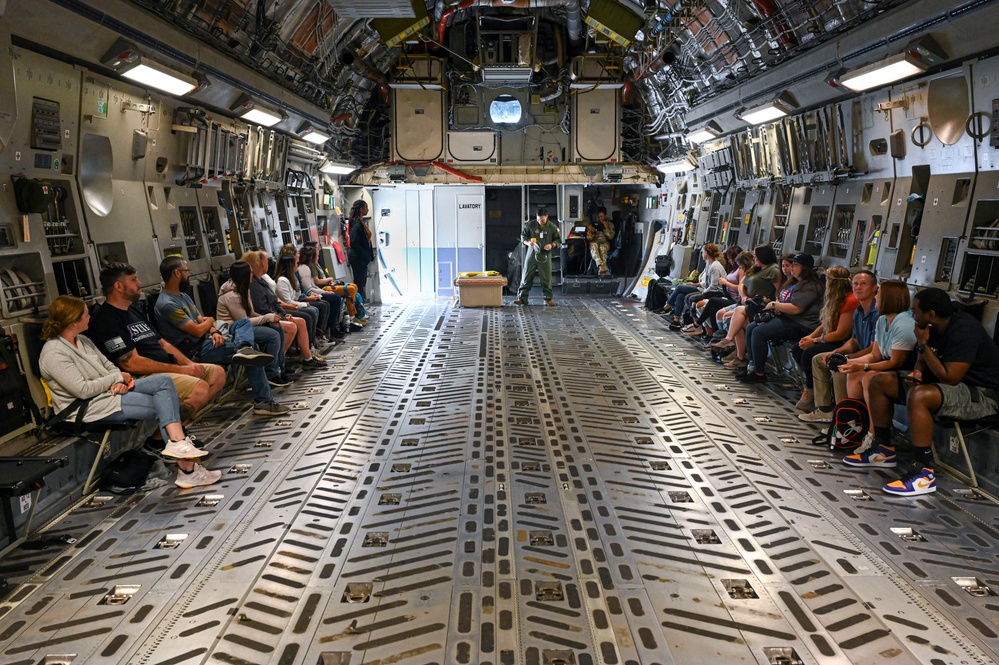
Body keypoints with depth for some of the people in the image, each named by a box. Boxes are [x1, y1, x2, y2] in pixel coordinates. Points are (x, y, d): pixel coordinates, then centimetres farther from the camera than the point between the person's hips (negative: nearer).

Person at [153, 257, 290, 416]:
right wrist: (210, 321, 5)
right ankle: (264, 402, -17)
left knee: (244, 322, -2)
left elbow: (202, 320, 13)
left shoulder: (183, 296, 16)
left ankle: (244, 349, -32)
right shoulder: (166, 304, -17)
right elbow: (198, 330, -18)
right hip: (197, 350, -10)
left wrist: (214, 332, -10)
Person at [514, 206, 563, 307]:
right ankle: (522, 298, 9)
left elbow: (559, 240, 5)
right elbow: (523, 236, 8)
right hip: (532, 254, 1)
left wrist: (552, 245, -15)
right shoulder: (530, 224, -1)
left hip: (545, 256, -1)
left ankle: (548, 299, 12)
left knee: (546, 278, 1)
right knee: (526, 276, 2)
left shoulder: (552, 227, -2)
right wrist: (527, 242, -13)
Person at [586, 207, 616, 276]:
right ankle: (603, 268, -58)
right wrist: (592, 232, -9)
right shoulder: (593, 224, 17)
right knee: (593, 246, -38)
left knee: (603, 247, -39)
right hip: (594, 242, 0)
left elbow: (611, 237, 3)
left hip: (605, 242, 0)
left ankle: (601, 269, -56)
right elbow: (588, 238, 12)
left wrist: (606, 227, -6)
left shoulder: (610, 224, 15)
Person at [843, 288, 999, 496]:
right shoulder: (932, 327, 1)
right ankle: (883, 449, 12)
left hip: (982, 394, -10)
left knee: (919, 396, -39)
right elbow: (922, 362, 15)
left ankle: (924, 472, -31)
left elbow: (949, 378, -30)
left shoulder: (964, 331, -25)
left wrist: (923, 345, -24)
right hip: (950, 382, 10)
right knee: (880, 382, 5)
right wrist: (918, 373, -8)